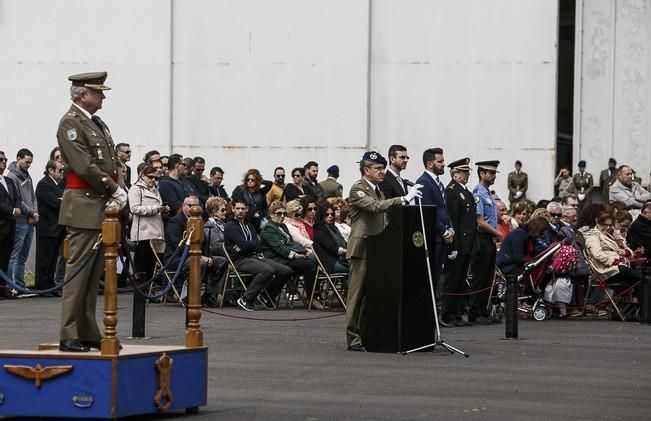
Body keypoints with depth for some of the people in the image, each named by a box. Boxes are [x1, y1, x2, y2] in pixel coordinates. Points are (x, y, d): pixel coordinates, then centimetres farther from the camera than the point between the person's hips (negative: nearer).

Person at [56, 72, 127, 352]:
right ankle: (69, 337, -6)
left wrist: (118, 189, 1)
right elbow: (85, 166, -17)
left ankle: (88, 333, 15)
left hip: (103, 206, 9)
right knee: (78, 272, -8)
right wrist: (114, 191, -12)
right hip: (84, 207, -9)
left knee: (93, 275, 10)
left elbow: (112, 163, 19)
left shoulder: (97, 123, 18)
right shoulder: (70, 123, -9)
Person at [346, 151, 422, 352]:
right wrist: (404, 199, -28)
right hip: (362, 247, -8)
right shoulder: (357, 189, -8)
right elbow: (376, 207, -24)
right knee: (357, 294, -5)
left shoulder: (377, 190, 20)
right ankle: (353, 338, -4)